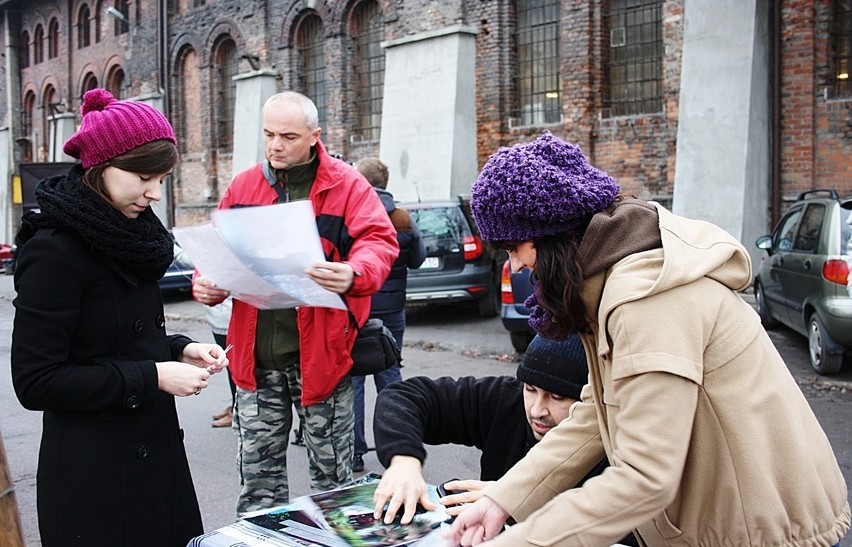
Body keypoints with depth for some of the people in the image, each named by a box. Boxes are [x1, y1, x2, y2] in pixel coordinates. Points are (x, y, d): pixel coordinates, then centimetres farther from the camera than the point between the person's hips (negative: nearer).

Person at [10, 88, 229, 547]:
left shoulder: (129, 236, 8)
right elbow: (35, 381, -19)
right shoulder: (53, 250, -17)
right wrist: (152, 377, -20)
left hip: (155, 452, 8)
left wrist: (179, 350, 0)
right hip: (94, 473, -8)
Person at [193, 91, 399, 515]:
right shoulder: (242, 186, 8)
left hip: (321, 353, -3)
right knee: (257, 474, 14)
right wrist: (206, 284, -8)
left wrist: (354, 274, -33)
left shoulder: (346, 185, -3)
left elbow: (378, 242, -12)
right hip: (255, 356, 4)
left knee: (331, 474, 10)